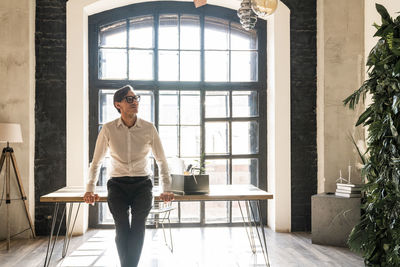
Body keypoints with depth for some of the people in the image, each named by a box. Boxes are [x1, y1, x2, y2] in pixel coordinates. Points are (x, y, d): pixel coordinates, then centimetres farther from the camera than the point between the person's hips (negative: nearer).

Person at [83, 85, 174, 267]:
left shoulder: (149, 128, 2)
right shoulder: (108, 129, 1)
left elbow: (161, 160, 10)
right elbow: (96, 162, 12)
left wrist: (166, 190, 5)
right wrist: (90, 190, 7)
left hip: (142, 183, 0)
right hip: (117, 184, 0)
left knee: (138, 227, -17)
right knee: (122, 228, -16)